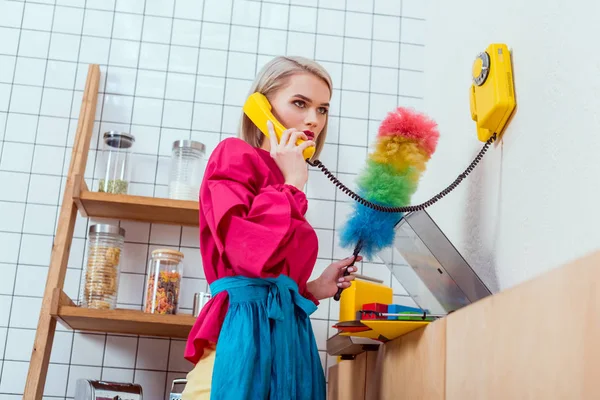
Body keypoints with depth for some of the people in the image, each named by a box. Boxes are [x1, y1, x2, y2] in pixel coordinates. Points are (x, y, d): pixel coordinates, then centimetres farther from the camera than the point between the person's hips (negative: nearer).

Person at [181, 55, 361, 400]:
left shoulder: (282, 185, 20)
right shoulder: (236, 155, -2)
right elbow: (253, 253, -20)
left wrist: (314, 288, 13)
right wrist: (293, 184, -8)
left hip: (284, 332, 8)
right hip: (244, 332, -8)